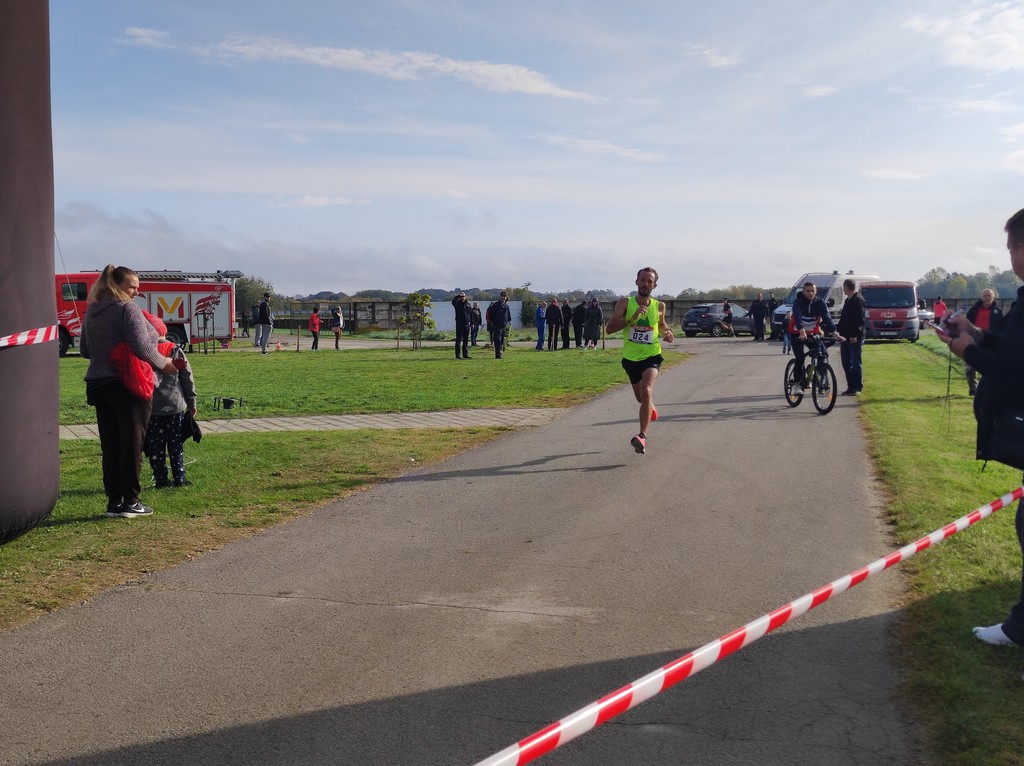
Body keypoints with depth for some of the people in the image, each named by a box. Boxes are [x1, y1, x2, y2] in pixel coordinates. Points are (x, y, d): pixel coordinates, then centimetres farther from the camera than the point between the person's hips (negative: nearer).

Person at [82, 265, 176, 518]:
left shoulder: (92, 311, 14)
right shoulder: (127, 308, -11)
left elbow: (88, 347, 21)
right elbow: (141, 347, -18)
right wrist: (163, 363, -4)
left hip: (97, 384, 7)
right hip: (128, 385, -7)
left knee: (110, 446, 10)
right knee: (131, 444, 1)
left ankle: (114, 501, 15)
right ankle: (130, 501, 5)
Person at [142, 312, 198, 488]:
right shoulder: (176, 351, 0)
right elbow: (188, 378, 2)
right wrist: (191, 402, 10)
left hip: (152, 409, -1)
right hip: (175, 407, 1)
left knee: (155, 447, 6)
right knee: (176, 445, 9)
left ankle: (161, 480, 7)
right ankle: (179, 478, 9)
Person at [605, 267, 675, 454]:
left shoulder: (659, 306, -1)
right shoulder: (625, 303, -7)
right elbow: (610, 328, -17)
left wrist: (667, 333, -1)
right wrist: (632, 318, -28)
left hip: (651, 356, -2)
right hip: (631, 357, 2)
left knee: (646, 391, -27)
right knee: (640, 396, 19)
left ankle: (642, 436, -32)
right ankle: (650, 408, 58)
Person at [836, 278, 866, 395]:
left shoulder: (858, 300, -11)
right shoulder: (848, 300, 18)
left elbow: (859, 319, -18)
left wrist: (854, 335, -22)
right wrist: (839, 332, 17)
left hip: (855, 338, -9)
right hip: (846, 337, 9)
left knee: (856, 364, -4)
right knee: (846, 363, 9)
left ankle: (858, 388, 1)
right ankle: (850, 387, 14)